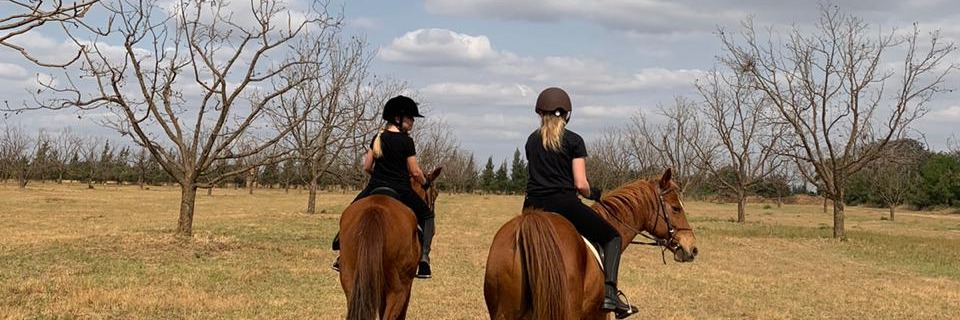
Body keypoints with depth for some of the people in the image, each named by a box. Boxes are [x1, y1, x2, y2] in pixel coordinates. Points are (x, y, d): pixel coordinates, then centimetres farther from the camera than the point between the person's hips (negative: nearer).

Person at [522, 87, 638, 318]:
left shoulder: (532, 140, 13)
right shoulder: (573, 141, -3)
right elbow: (581, 185, -8)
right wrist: (592, 194, 13)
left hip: (533, 208, 5)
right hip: (564, 205, -5)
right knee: (612, 238, 8)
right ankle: (609, 293, -11)